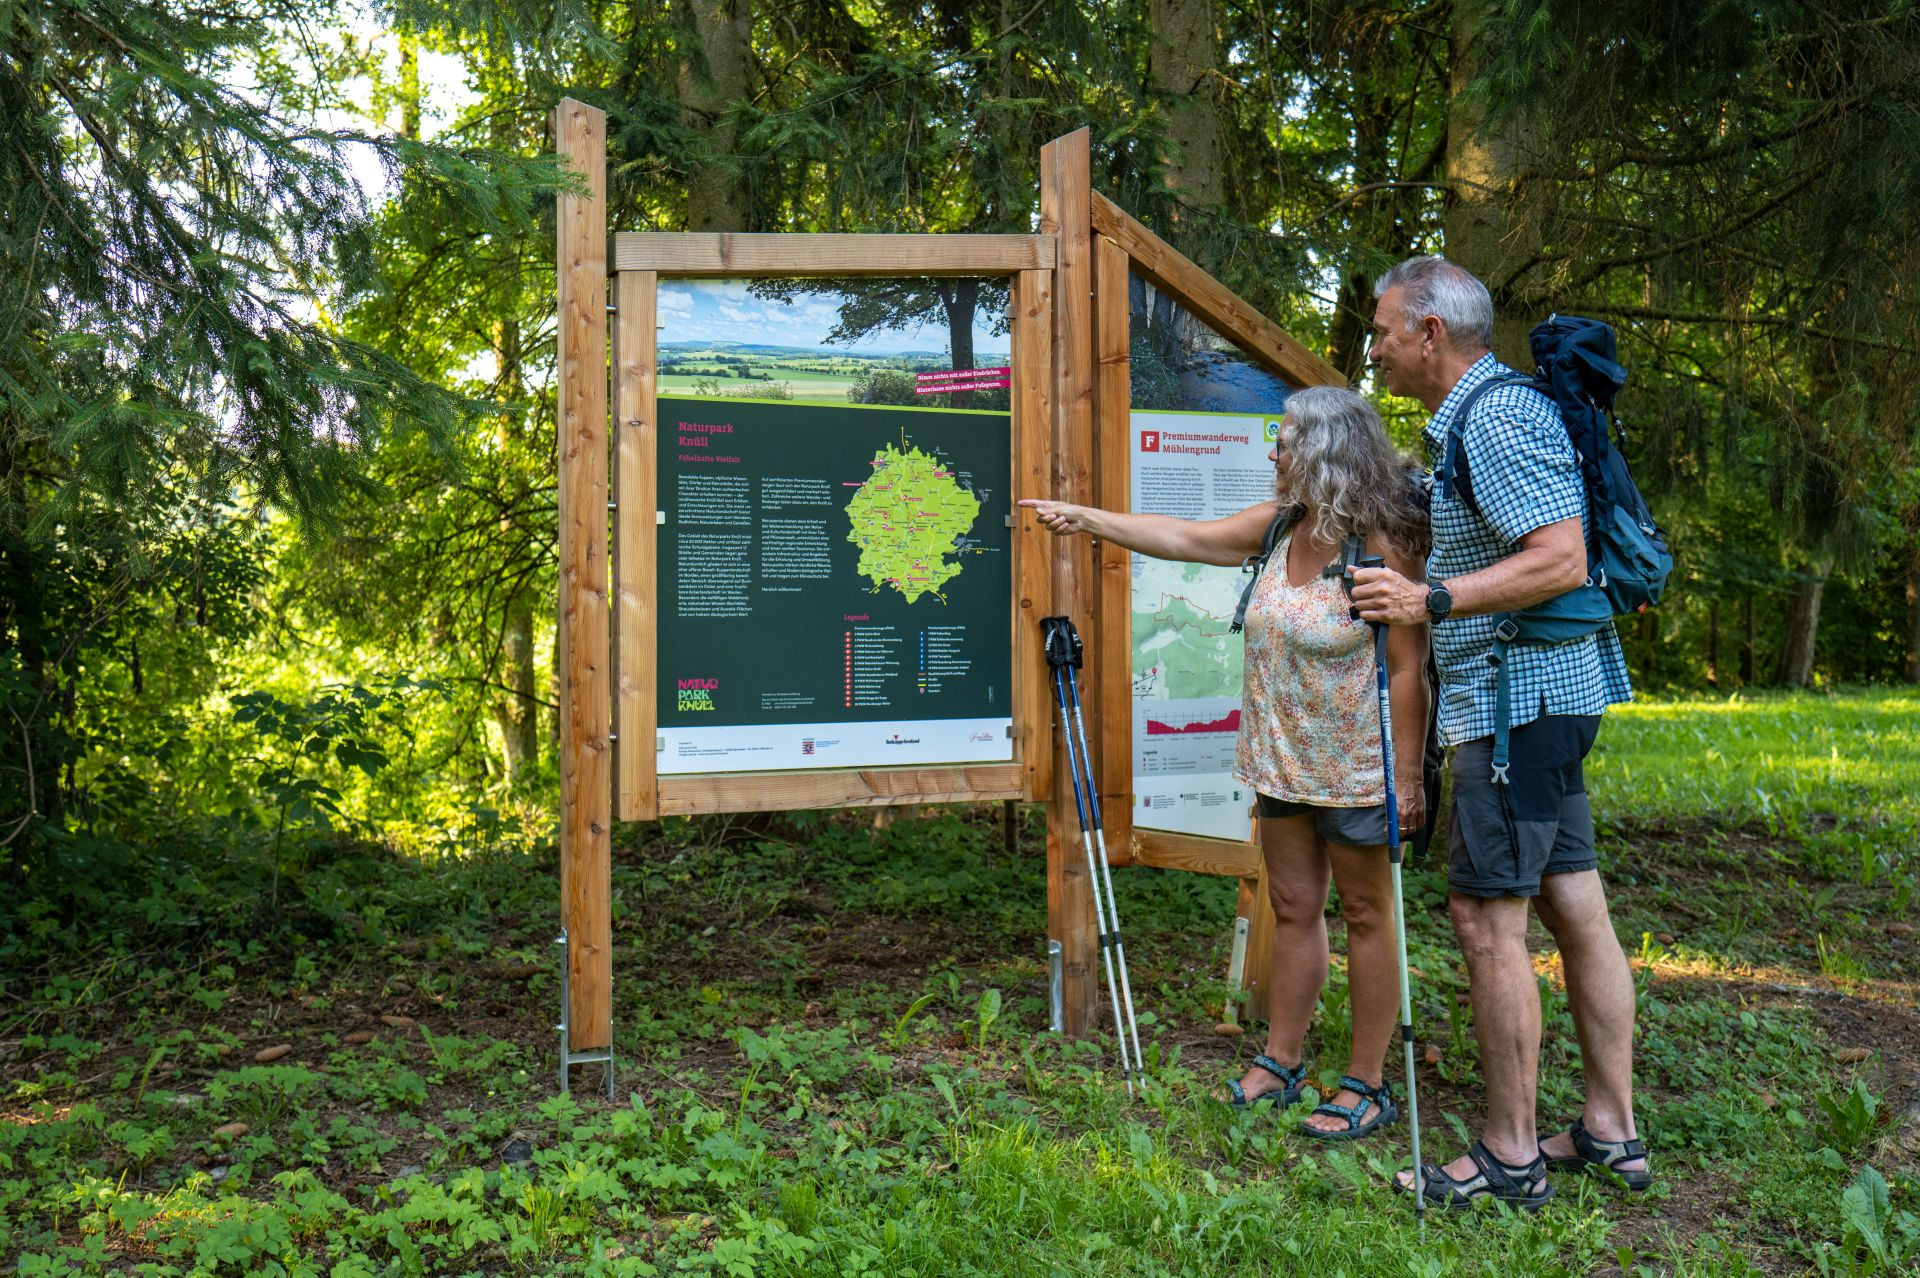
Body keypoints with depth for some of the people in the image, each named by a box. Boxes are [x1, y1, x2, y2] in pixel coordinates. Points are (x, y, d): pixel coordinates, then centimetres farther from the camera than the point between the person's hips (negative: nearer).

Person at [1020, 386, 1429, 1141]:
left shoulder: (1380, 545, -19)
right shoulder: (1280, 525, 4)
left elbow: (1408, 667, -20)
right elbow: (1184, 538, 12)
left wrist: (1406, 777, -21)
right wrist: (1084, 518, 11)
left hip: (1353, 768, -7)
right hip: (1280, 761, 7)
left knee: (1365, 915, 6)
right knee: (1293, 909, 15)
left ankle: (1367, 1085, 17)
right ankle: (1280, 1065, 26)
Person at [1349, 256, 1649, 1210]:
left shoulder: (1497, 417, -16)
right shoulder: (1478, 416, 17)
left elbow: (1562, 560, -24)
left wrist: (1433, 600, -30)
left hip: (1519, 697, -11)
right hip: (1543, 694, 11)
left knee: (1487, 915, -6)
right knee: (1574, 908, 12)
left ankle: (1510, 1157, 3)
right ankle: (1612, 1131, 20)